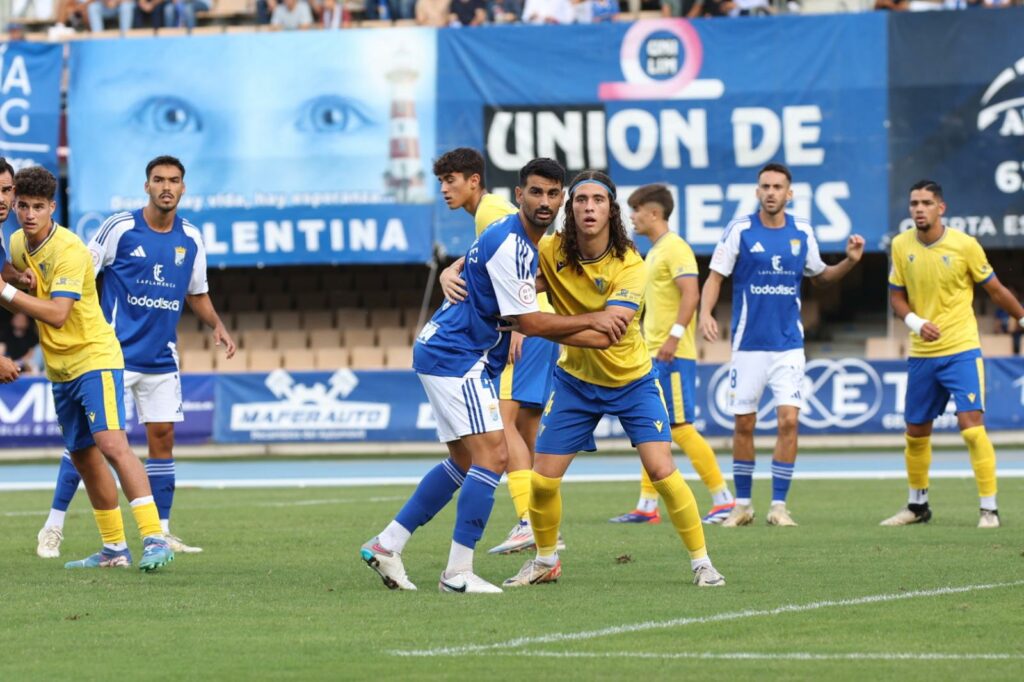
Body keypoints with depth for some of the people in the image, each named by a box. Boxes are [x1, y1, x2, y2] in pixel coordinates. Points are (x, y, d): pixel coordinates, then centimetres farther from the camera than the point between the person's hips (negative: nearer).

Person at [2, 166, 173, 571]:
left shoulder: (69, 251, -19)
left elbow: (56, 313, -28)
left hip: (94, 358, -9)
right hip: (60, 367, 9)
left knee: (111, 444, -21)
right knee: (83, 457, 10)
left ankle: (154, 539, -26)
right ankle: (114, 548, 18)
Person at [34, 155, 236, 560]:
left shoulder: (191, 239, 6)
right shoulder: (119, 228, -8)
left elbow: (197, 294, 18)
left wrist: (217, 325, 1)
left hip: (161, 358, 5)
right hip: (114, 353, -5)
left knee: (163, 437, 5)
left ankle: (162, 531, 14)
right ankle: (53, 526, 0)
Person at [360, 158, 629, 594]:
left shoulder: (524, 240, 11)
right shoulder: (508, 245, -21)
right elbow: (530, 323, -18)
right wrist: (591, 320, -10)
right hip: (456, 357, -11)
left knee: (464, 463, 16)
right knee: (492, 456, -16)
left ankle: (386, 545, 18)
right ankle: (457, 572, -15)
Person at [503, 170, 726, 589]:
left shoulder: (630, 266, -25)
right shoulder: (550, 252, -16)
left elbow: (603, 335, -35)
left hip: (632, 379, -3)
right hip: (575, 379, 3)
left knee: (661, 470, -14)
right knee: (542, 481, -1)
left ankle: (701, 562, 0)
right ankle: (545, 561, 24)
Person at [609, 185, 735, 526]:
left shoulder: (675, 248, -11)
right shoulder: (654, 252, 19)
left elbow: (690, 294, -22)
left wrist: (674, 337, -27)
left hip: (673, 356, -10)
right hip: (653, 355, 10)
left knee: (680, 427, -9)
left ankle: (724, 499, -5)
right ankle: (647, 505, 11)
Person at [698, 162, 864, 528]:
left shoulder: (803, 232, 4)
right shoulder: (739, 230, -4)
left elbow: (820, 276, 18)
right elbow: (715, 277, -3)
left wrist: (850, 261, 1)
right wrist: (705, 313, -20)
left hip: (789, 345, 1)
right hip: (748, 344, -1)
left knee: (788, 420, -10)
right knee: (744, 425, 5)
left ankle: (779, 505, -2)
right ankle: (742, 504, 19)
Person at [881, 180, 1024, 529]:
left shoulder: (964, 245, -9)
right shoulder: (901, 246, 0)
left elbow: (996, 290, 3)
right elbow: (897, 296, 7)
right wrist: (915, 322, -12)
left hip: (961, 350, -4)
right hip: (921, 353, 4)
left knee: (971, 425, -16)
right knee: (916, 433, 11)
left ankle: (989, 508, -11)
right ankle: (918, 505, 30)